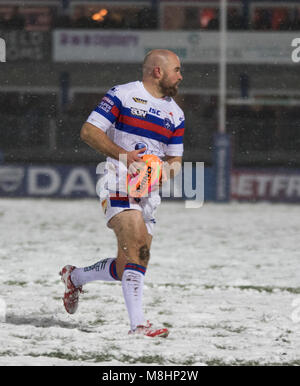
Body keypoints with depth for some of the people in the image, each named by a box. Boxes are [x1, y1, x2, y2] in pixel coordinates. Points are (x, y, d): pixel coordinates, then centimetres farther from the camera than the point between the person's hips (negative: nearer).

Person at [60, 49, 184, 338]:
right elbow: (88, 132, -7)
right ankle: (138, 325, -32)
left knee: (126, 269, 4)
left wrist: (170, 168, -5)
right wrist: (124, 155, -19)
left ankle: (74, 277, 32)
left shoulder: (175, 114, 17)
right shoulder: (123, 95, -3)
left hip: (149, 191, 7)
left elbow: (175, 160, 20)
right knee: (137, 246, -26)